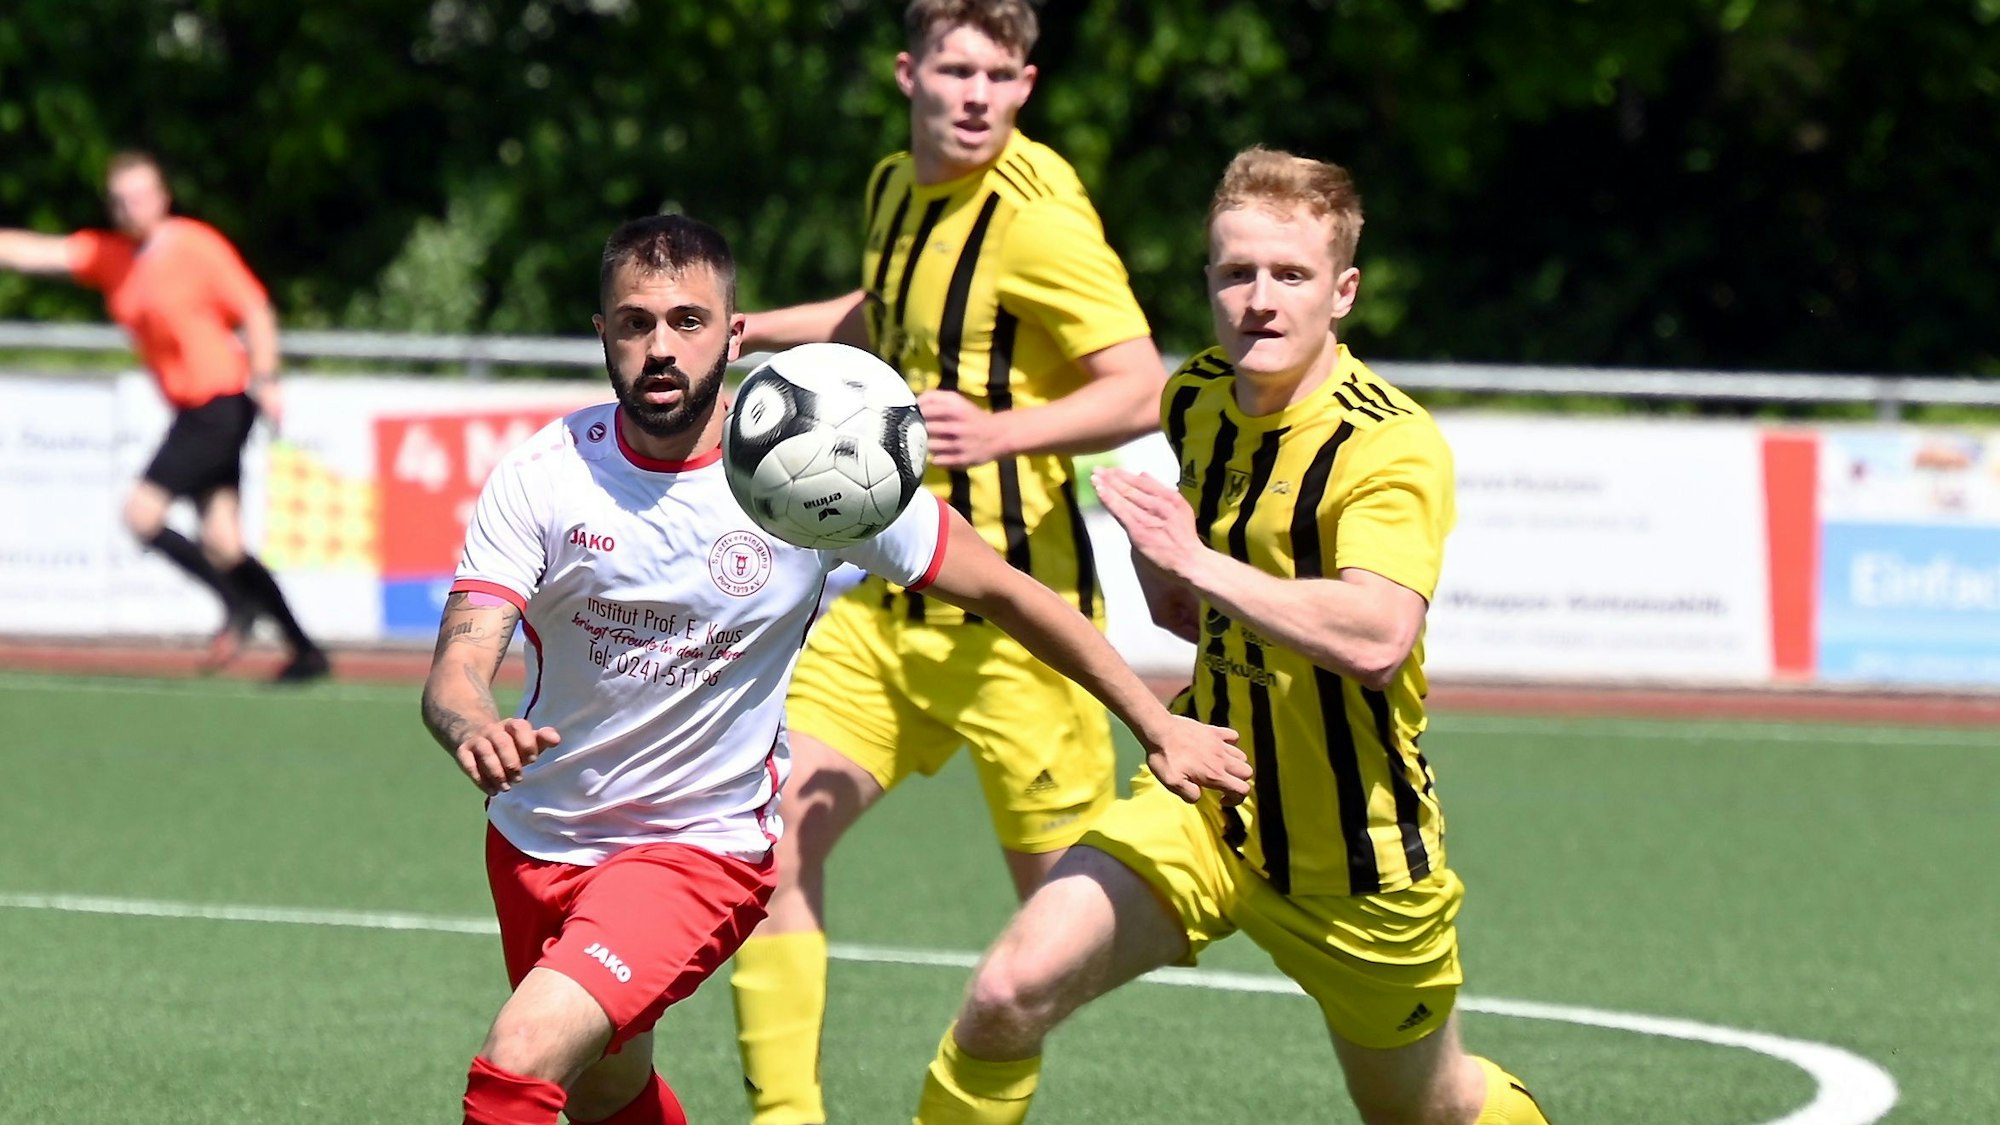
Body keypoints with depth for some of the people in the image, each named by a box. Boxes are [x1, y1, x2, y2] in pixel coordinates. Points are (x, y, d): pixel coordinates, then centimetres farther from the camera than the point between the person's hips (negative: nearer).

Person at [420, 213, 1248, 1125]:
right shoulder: (541, 477, -13)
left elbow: (1001, 590, -5)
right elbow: (456, 669, -20)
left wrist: (1157, 726, -2)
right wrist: (474, 729, -45)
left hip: (700, 850, -4)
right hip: (534, 839, 4)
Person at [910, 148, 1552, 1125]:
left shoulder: (1393, 448, -21)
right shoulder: (1197, 399, 2)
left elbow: (1377, 640, -38)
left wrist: (1198, 566, -38)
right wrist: (1159, 566, 1)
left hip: (1357, 855, -4)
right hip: (1205, 810, 4)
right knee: (1008, 994, -19)